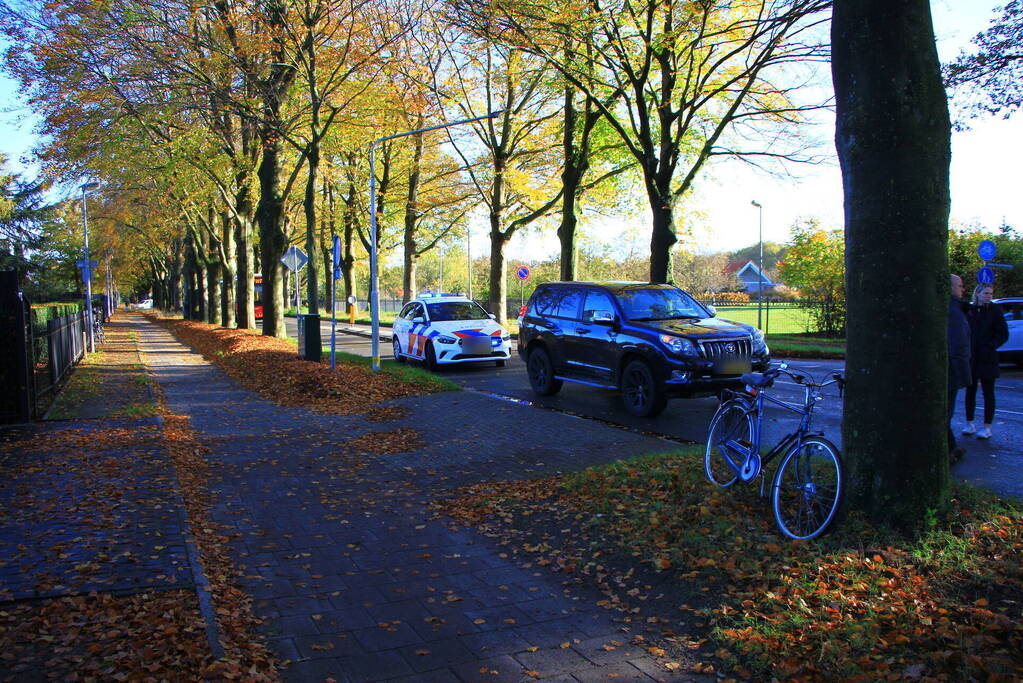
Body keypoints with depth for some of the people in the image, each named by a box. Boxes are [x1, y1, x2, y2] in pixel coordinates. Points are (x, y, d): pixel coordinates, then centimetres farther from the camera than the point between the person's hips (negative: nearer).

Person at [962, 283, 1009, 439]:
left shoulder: (995, 310, -2)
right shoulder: (968, 309, 5)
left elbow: (1004, 334, -2)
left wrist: (990, 346, -13)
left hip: (987, 358, -3)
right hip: (969, 357, 3)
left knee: (988, 392, 2)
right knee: (970, 391, 9)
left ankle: (987, 427, 7)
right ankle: (969, 424, 18)